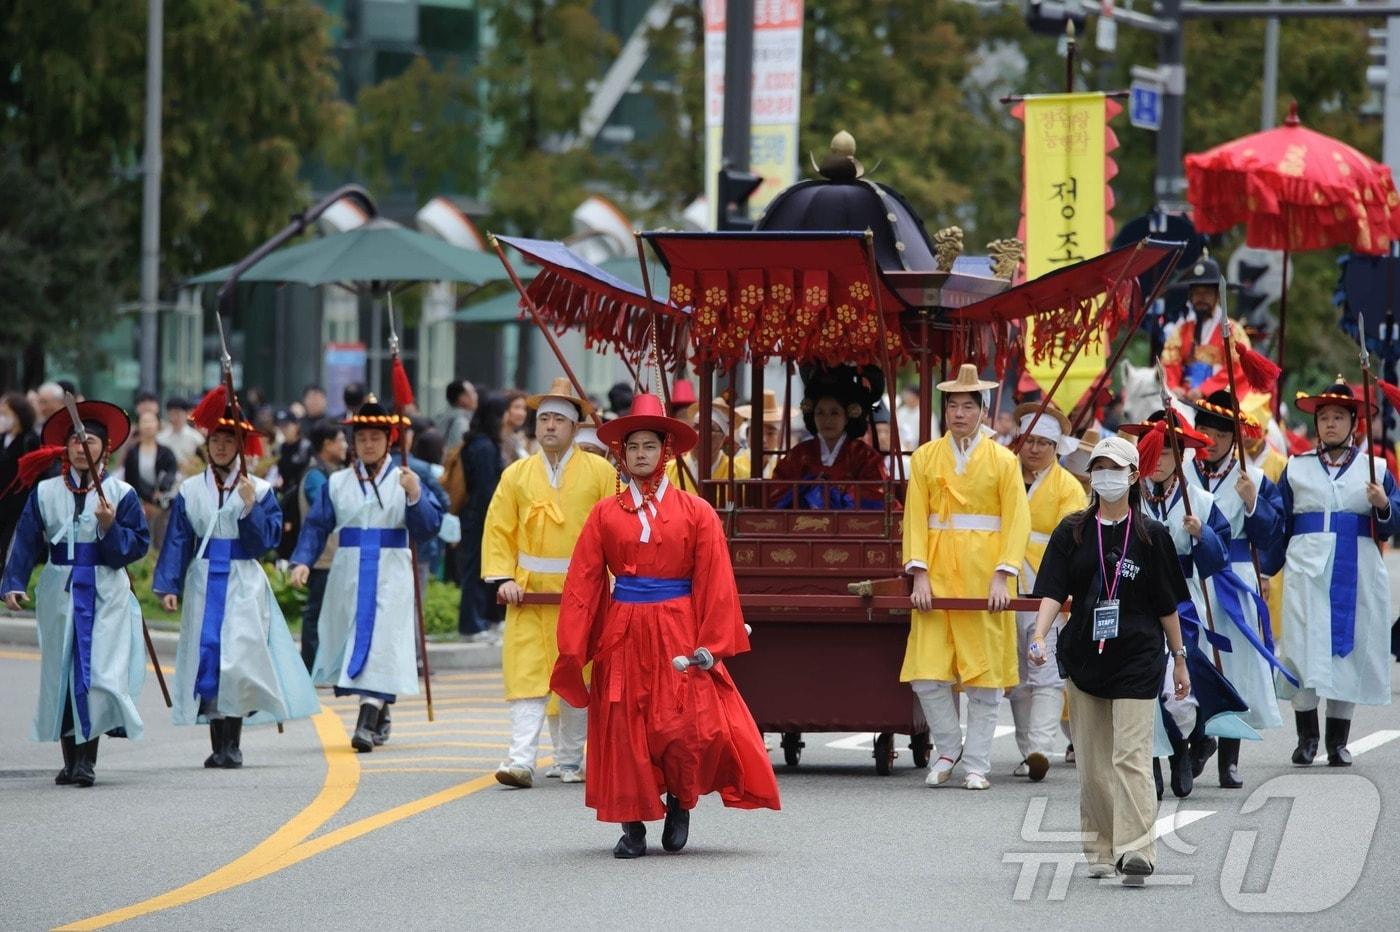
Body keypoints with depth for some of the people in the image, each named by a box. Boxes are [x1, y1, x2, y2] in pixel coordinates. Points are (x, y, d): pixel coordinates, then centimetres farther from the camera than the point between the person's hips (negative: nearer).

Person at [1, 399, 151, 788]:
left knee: (98, 671, -11)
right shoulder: (45, 493, 7)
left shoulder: (121, 493, 2)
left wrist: (110, 526, -17)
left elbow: (138, 544, 0)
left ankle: (88, 759, -10)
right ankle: (71, 759, 10)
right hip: (59, 592, 2)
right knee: (60, 672, 3)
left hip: (106, 594, -2)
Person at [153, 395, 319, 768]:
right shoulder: (190, 491, 8)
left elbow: (266, 541, -3)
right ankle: (218, 745, 3)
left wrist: (250, 507, -15)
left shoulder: (259, 491, 4)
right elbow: (177, 541, 7)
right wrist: (168, 585, 0)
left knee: (238, 660, -10)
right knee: (207, 657, -2)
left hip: (244, 586, -2)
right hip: (204, 582, 2)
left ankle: (232, 744, -4)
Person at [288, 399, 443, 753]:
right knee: (354, 641, 10)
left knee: (380, 644, -12)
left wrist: (414, 496, -21)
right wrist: (302, 561, -9)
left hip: (389, 576, -3)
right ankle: (379, 715, 28)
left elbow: (428, 528, -4)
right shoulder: (337, 483, 8)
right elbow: (316, 525, 5)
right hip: (348, 574, 3)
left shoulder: (404, 481, 3)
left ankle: (368, 724, -20)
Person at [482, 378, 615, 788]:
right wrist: (504, 578, -4)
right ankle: (521, 760, -16)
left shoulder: (600, 472, 3)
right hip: (529, 591, 1)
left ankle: (569, 760, 18)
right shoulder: (516, 474, 8)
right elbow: (498, 530, 9)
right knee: (525, 673, -10)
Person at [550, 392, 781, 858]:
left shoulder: (695, 513, 3)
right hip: (622, 636, 1)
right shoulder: (605, 514, 6)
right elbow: (583, 583, 3)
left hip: (678, 633, -1)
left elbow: (716, 582, 1)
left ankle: (680, 802, 16)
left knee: (687, 727, -10)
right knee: (623, 730, -1)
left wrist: (711, 643, -7)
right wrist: (572, 649, -4)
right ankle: (632, 824, 8)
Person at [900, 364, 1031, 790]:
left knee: (985, 672, -2)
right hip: (937, 571, 1)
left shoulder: (1002, 460, 5)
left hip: (983, 574, -1)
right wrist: (919, 574, -8)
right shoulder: (925, 458, 9)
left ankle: (976, 765, 4)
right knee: (927, 673, -5)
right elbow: (915, 518, 4)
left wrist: (1002, 575, -11)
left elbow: (1017, 520, 0)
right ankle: (948, 749, 15)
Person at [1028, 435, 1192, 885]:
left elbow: (1167, 604, 6)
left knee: (1130, 755, -13)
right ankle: (1100, 849, 17)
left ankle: (1135, 849, -21)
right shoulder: (1073, 532, 5)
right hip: (1084, 656, 3)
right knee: (1092, 760, 7)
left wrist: (1179, 659, 8)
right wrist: (1039, 634, -20)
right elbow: (1053, 592, -3)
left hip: (1137, 659, -3)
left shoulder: (1150, 536, 2)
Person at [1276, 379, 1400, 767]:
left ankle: (1338, 741, 7)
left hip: (1356, 573, 0)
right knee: (1304, 646, -7)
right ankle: (1306, 737, -1)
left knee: (1349, 650, 1)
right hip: (1307, 569, 0)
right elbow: (1278, 524, 12)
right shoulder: (1296, 468, 12)